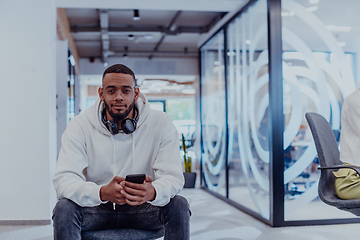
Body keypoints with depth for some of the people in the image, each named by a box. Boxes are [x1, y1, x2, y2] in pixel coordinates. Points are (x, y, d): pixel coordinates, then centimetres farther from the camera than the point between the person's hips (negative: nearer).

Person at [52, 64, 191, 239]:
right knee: (64, 208, -29)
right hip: (96, 209, 0)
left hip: (142, 208, 1)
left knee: (179, 206, -26)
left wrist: (153, 192, -41)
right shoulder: (80, 126, -9)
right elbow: (63, 179, -19)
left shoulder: (161, 123, -9)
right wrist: (102, 192, -41)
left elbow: (173, 176, -16)